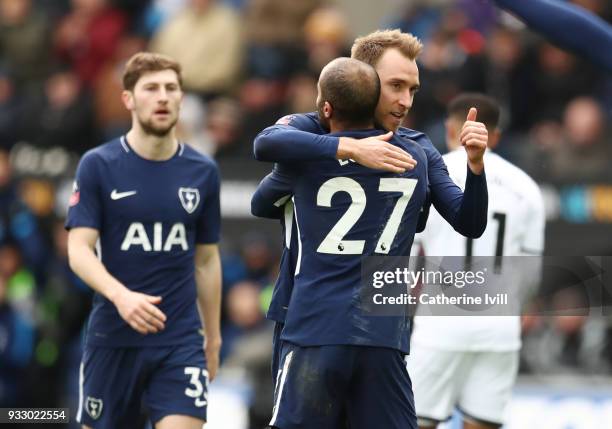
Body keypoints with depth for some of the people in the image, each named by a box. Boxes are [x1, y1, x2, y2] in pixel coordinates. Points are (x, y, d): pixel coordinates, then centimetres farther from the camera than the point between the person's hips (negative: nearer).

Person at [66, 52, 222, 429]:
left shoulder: (203, 172, 5)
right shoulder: (98, 165, -3)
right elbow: (79, 250, -10)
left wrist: (213, 336, 16)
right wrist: (120, 295, -28)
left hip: (180, 341, 1)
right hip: (112, 338, -1)